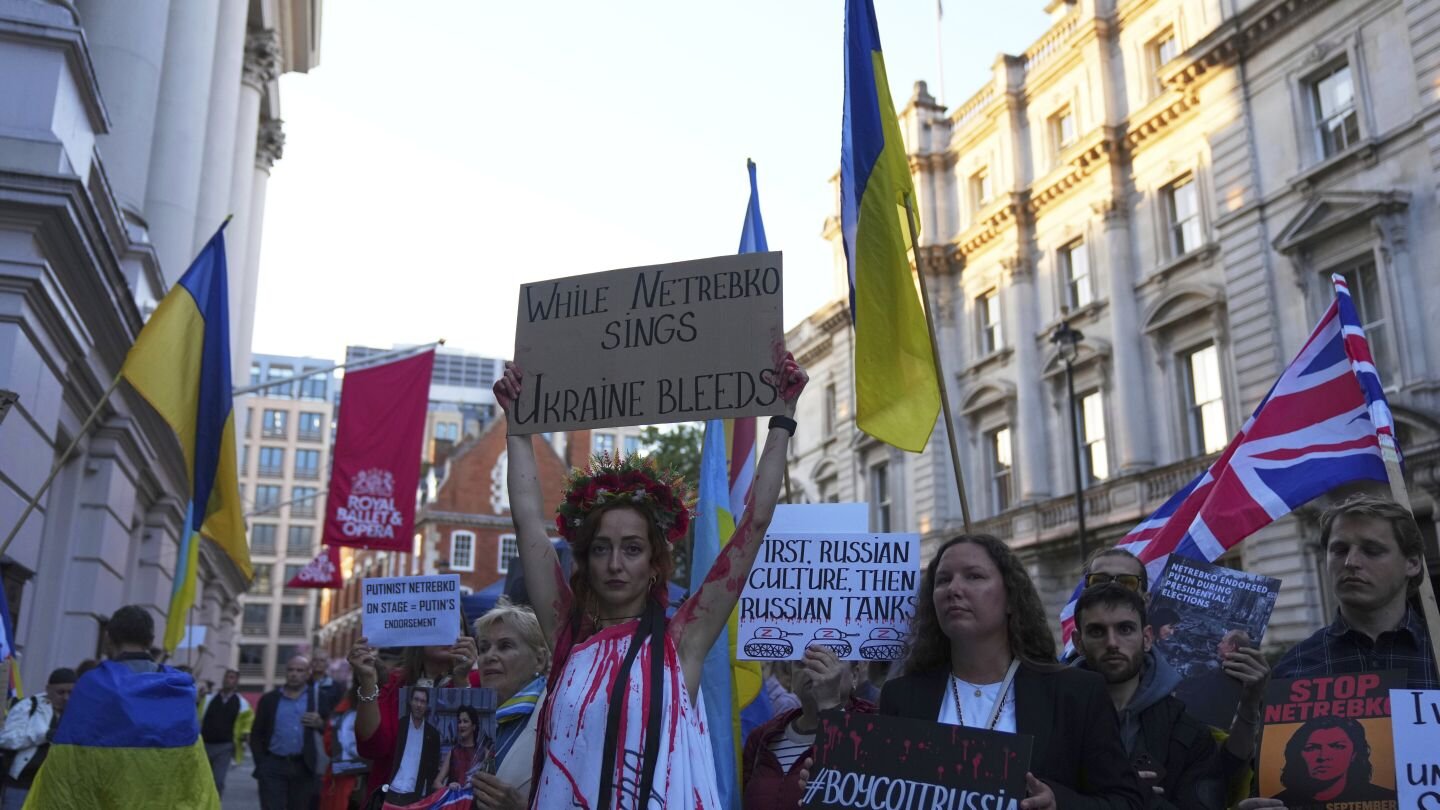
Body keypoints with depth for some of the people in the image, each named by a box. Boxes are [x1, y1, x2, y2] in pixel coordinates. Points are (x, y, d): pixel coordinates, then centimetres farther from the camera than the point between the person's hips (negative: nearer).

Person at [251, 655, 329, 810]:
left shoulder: (318, 698, 5)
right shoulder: (270, 699, 7)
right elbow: (256, 734, 10)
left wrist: (320, 724, -18)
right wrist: (261, 763, 0)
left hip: (304, 768, 0)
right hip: (273, 767, 0)